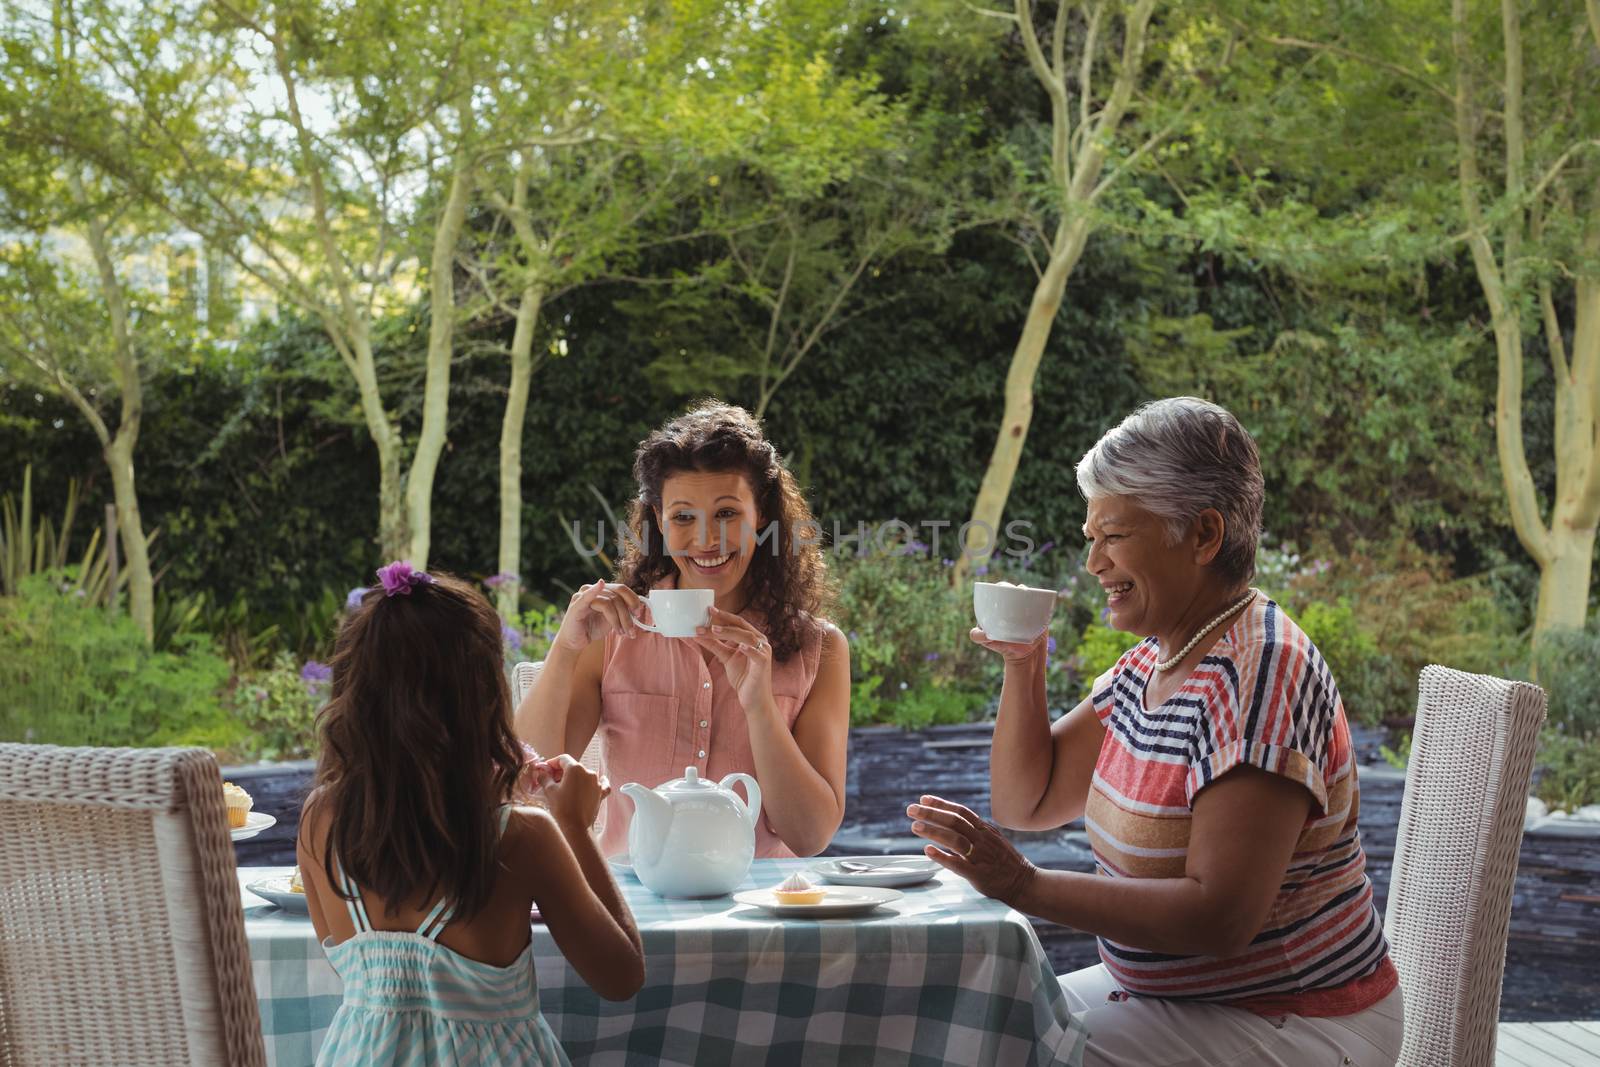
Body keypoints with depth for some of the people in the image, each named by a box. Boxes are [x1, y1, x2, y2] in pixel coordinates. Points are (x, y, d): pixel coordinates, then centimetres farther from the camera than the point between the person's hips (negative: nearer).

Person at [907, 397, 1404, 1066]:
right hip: (1175, 990, 9)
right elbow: (1026, 802, 14)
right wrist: (1023, 665, 0)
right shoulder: (1151, 661, 8)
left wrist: (1025, 886, -29)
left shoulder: (1258, 673, -22)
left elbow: (1220, 917, -29)